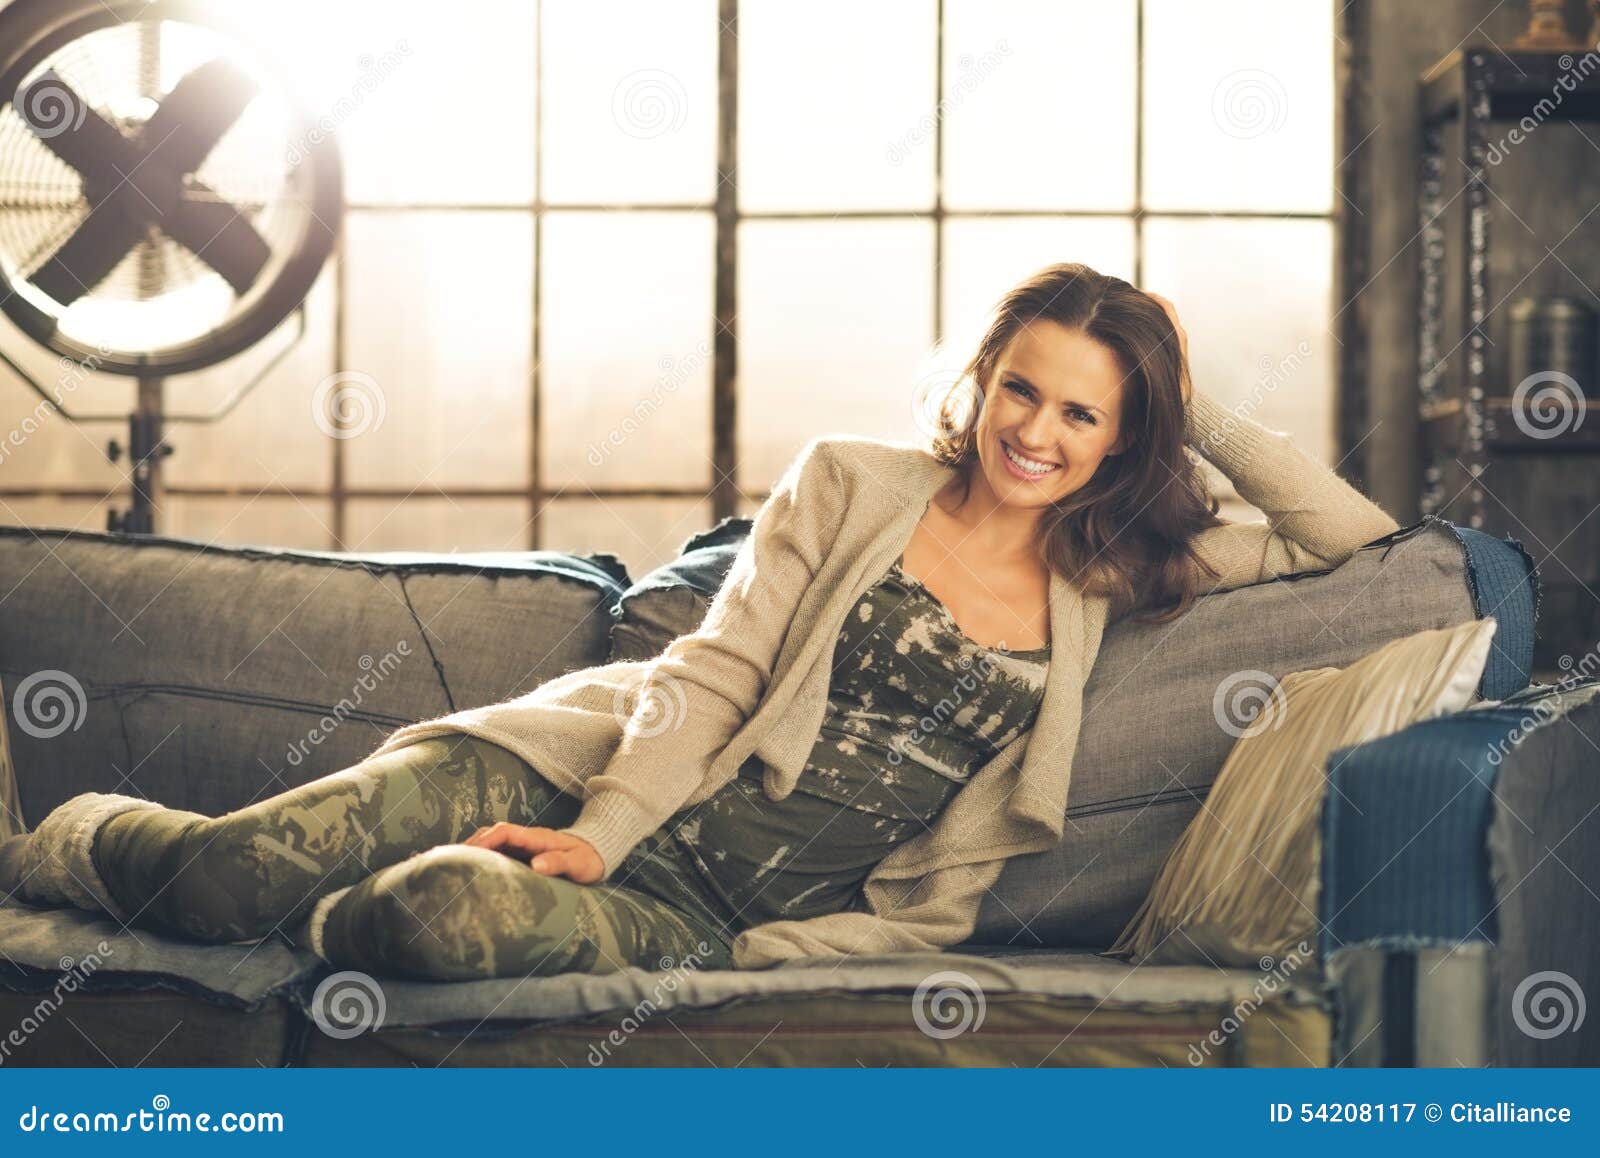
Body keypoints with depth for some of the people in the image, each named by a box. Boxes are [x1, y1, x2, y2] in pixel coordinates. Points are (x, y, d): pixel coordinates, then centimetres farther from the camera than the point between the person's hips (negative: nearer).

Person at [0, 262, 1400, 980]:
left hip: (719, 916, 0)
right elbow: (710, 672, -2)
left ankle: (339, 921, -1)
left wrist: (1204, 412, 7)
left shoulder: (1105, 580, 11)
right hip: (615, 776, 0)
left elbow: (1351, 533, 11)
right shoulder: (850, 485, 6)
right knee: (232, 870, -20)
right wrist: (598, 832, -15)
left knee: (452, 915, -35)